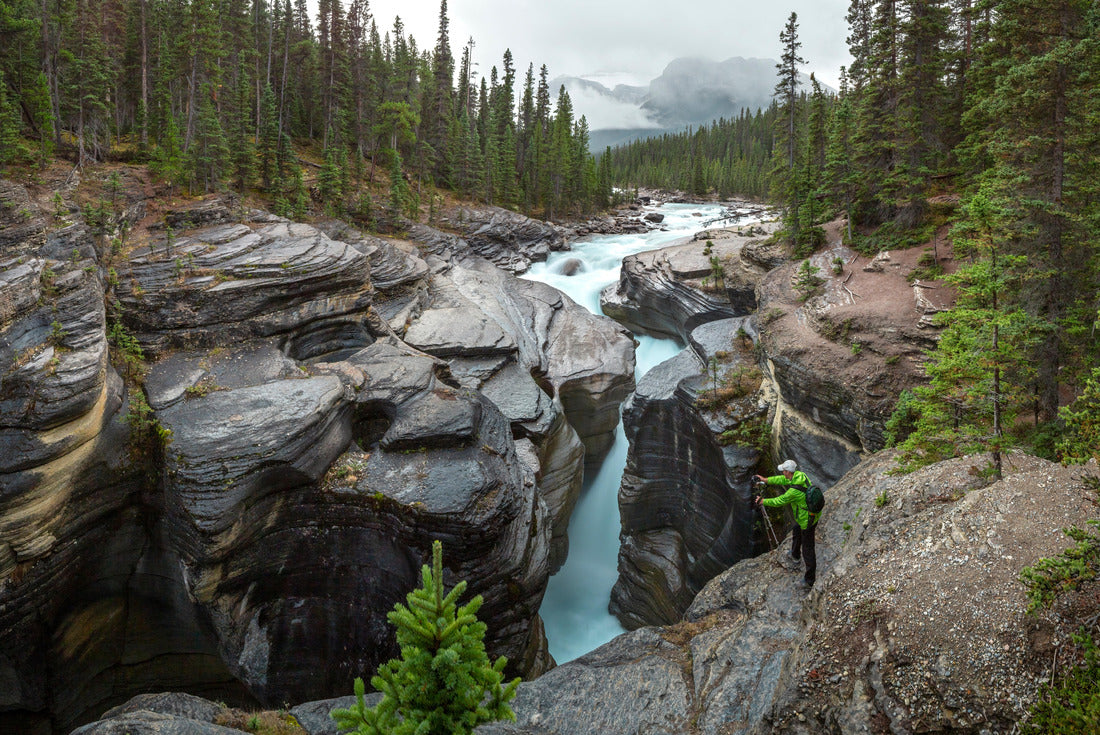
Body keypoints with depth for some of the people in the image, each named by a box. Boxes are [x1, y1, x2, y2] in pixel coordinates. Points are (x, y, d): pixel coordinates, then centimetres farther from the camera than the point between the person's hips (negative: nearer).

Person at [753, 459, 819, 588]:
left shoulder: (794, 491, -33)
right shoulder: (800, 475, -8)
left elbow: (779, 501, -18)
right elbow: (783, 480, 10)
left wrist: (763, 501, -2)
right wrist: (766, 480, 14)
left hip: (807, 520, -10)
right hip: (814, 511, 10)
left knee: (808, 549, 2)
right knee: (796, 531, 35)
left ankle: (810, 580, 12)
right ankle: (795, 554, 61)